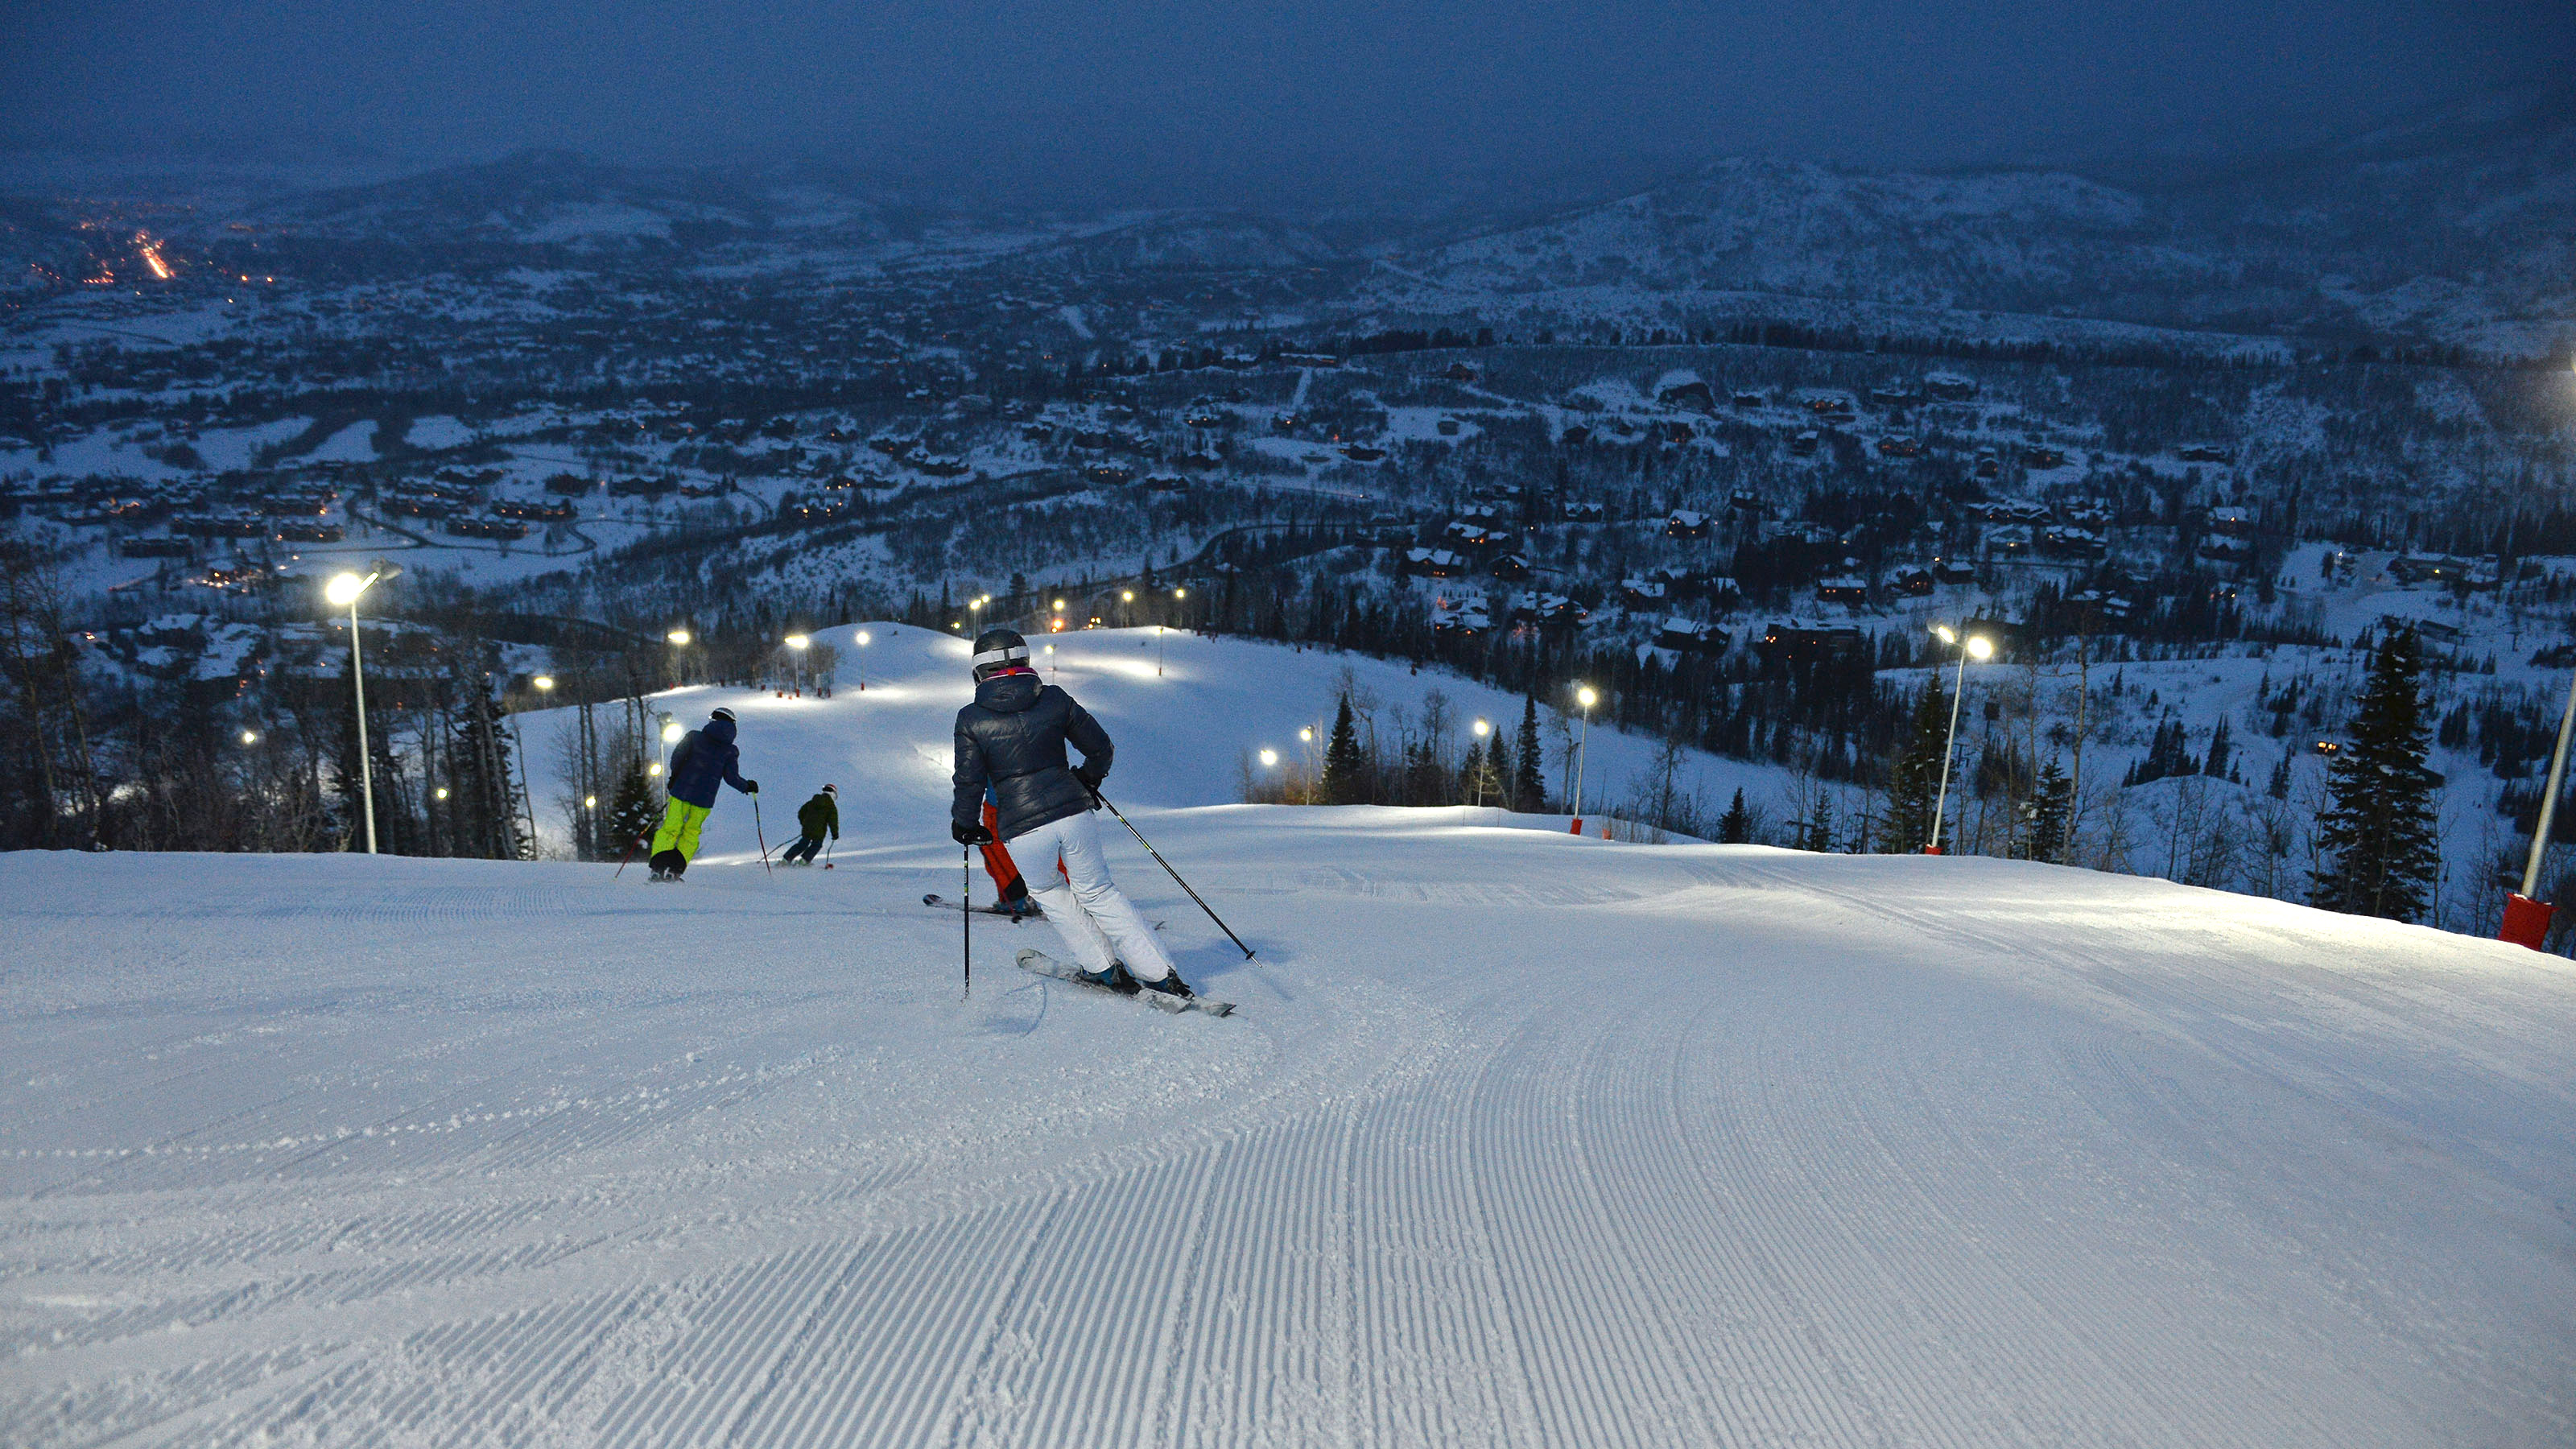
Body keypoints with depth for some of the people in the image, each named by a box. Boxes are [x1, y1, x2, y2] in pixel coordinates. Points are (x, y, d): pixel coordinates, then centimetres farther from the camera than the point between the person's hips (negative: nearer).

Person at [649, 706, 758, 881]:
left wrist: (674, 777, 12)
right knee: (691, 833, 13)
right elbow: (732, 777, -2)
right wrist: (748, 786, 15)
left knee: (670, 829, 5)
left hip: (682, 791, 0)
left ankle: (659, 867, -10)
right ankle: (675, 870, 3)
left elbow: (677, 757, -3)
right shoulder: (730, 751, 3)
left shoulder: (694, 736, 4)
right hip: (705, 799, 1)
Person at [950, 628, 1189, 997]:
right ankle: (1162, 976, 14)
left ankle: (1103, 969, 26)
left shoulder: (971, 720, 0)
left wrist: (965, 825, 16)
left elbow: (969, 783, -2)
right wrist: (1090, 779, 29)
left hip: (1023, 828, -2)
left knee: (1047, 890, 27)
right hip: (1073, 812, 2)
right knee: (1099, 892, 17)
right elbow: (1101, 748, 9)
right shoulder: (1054, 698, 5)